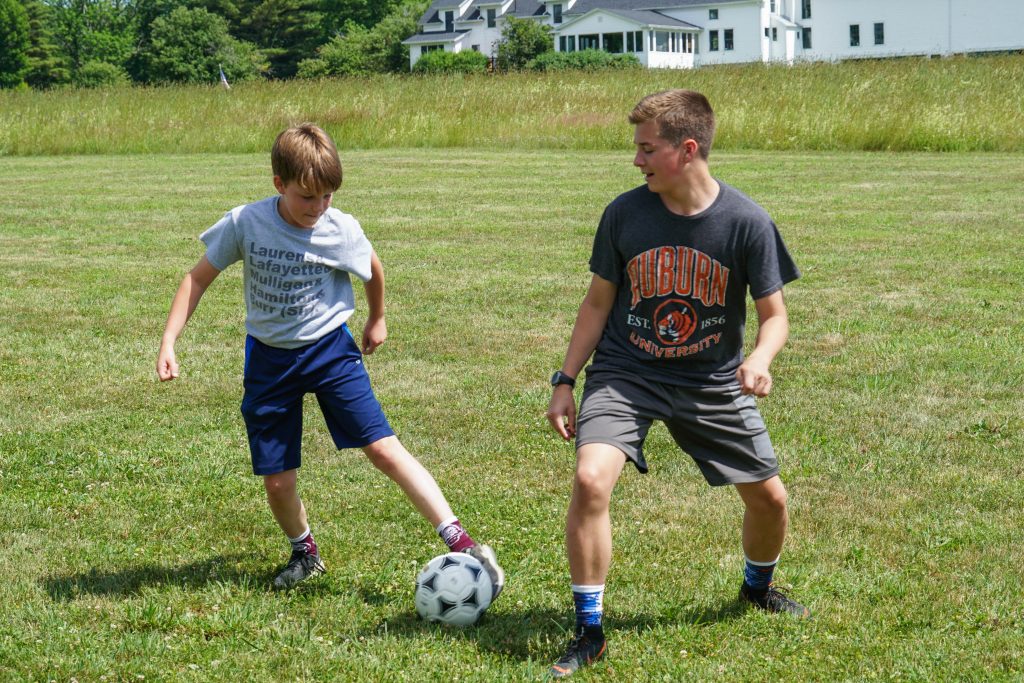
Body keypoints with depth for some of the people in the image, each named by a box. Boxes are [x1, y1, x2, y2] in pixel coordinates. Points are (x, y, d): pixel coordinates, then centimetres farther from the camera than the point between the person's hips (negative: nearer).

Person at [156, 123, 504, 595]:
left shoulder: (342, 231, -13)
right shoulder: (244, 224, -14)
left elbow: (373, 271, 9)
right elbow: (199, 278, -1)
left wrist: (376, 319, 25)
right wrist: (168, 340, -7)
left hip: (329, 349, -1)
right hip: (269, 358, 2)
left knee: (383, 448, -15)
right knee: (276, 479, 4)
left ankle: (461, 543, -15)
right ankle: (304, 553, 34)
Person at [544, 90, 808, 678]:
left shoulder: (747, 222, -13)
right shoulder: (624, 214, -10)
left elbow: (774, 315, -5)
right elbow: (599, 303, 3)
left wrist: (758, 360, -26)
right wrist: (565, 381, 2)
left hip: (712, 382, 1)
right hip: (624, 372, -1)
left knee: (769, 497, 7)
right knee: (591, 479, -24)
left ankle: (758, 586, 43)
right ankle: (590, 632, -9)